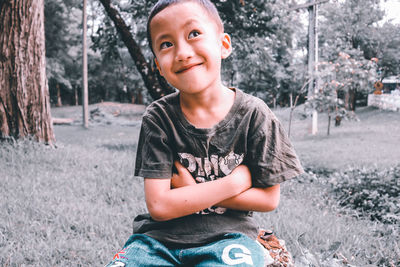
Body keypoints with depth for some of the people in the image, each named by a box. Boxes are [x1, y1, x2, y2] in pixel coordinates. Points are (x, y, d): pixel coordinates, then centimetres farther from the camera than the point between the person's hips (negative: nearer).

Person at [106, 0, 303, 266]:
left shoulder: (253, 114, -5)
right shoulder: (159, 117, -5)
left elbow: (269, 198, -2)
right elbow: (159, 206, -11)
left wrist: (192, 191, -10)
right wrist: (234, 183, -13)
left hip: (226, 234, -1)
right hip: (161, 235, 2)